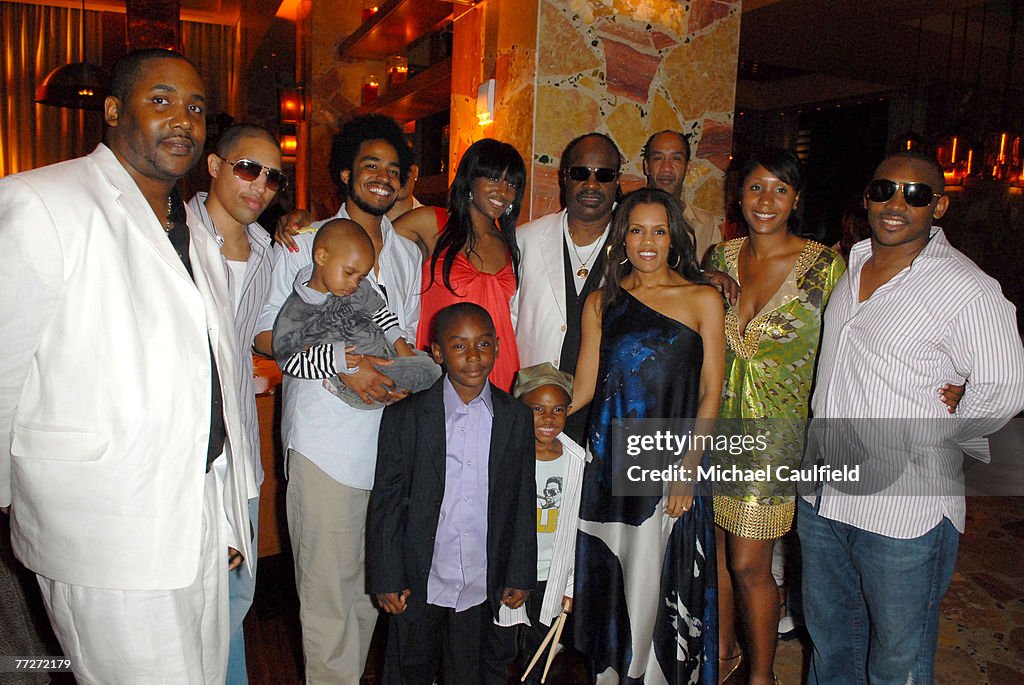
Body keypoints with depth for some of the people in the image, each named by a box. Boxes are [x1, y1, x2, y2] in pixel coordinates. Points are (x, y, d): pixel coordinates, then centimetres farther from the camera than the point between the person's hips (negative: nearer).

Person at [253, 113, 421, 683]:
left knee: (373, 576, 12)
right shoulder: (306, 244, 1)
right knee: (328, 580, -2)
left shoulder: (409, 254, 16)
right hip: (325, 437, -4)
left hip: (389, 430, 5)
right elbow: (266, 333, -3)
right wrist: (343, 364, -15)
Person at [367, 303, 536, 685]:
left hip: (485, 586, 1)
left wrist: (520, 576, 3)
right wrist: (386, 580, -6)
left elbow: (523, 503, 2)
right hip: (419, 585, -1)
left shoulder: (516, 419, -3)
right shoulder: (405, 417, -9)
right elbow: (386, 502, -6)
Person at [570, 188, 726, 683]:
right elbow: (583, 388, 6)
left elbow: (711, 392, -1)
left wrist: (689, 468, -9)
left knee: (663, 585, 4)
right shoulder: (601, 303, 8)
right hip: (610, 461, 2)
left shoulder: (703, 300, 2)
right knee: (610, 586, 11)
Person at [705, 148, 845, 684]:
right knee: (713, 548, 13)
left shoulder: (825, 265, -6)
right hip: (717, 419, 4)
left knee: (749, 565, 0)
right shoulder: (721, 259, 5)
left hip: (777, 427, -4)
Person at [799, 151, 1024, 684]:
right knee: (828, 636, 24)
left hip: (904, 507, -6)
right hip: (821, 495, 6)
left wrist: (927, 439, -4)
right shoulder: (852, 264, 5)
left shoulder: (965, 288, -16)